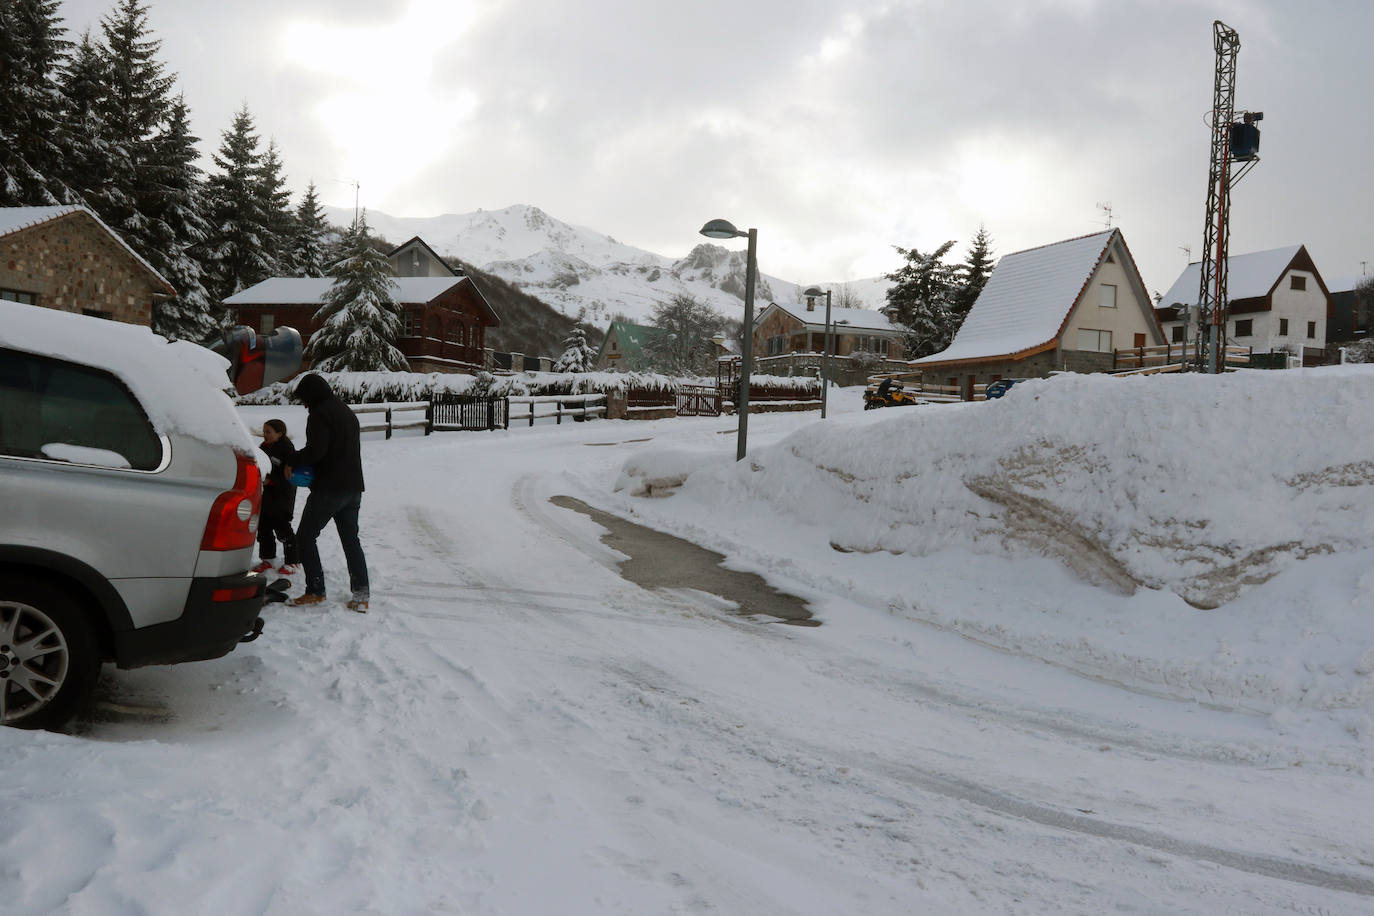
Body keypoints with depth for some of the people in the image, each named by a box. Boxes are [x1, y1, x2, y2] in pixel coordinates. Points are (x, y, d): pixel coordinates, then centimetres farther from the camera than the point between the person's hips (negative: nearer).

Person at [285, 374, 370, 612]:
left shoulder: (320, 414, -11)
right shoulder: (347, 412, 17)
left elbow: (315, 450, -22)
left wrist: (293, 462, -5)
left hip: (329, 488, -9)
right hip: (353, 486, 9)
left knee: (305, 537, 3)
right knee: (351, 540, 12)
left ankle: (315, 591, 1)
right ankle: (361, 594, 9)